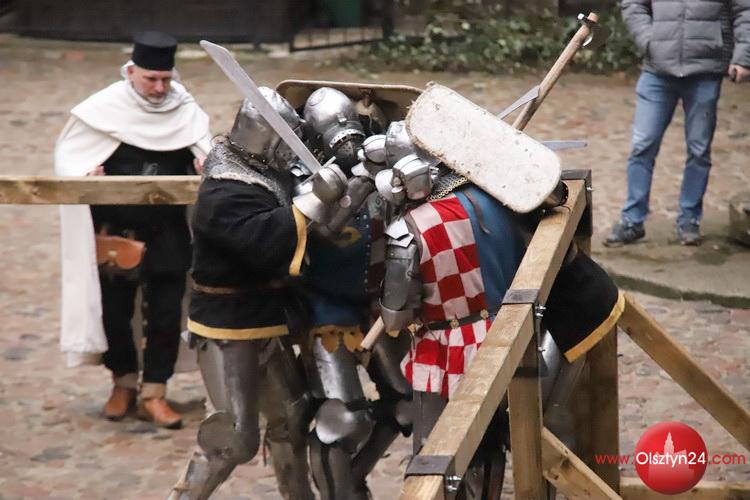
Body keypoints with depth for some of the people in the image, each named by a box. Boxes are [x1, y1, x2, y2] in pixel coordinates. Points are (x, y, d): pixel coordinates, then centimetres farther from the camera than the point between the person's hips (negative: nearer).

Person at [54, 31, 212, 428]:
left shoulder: (186, 111, 0)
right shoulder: (105, 109, -5)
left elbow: (205, 154, 0)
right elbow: (67, 154, 1)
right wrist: (85, 171, -19)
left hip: (168, 232, 1)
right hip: (115, 231, -1)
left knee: (165, 312, 1)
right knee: (114, 309, 6)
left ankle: (153, 394, 11)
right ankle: (123, 383, 27)